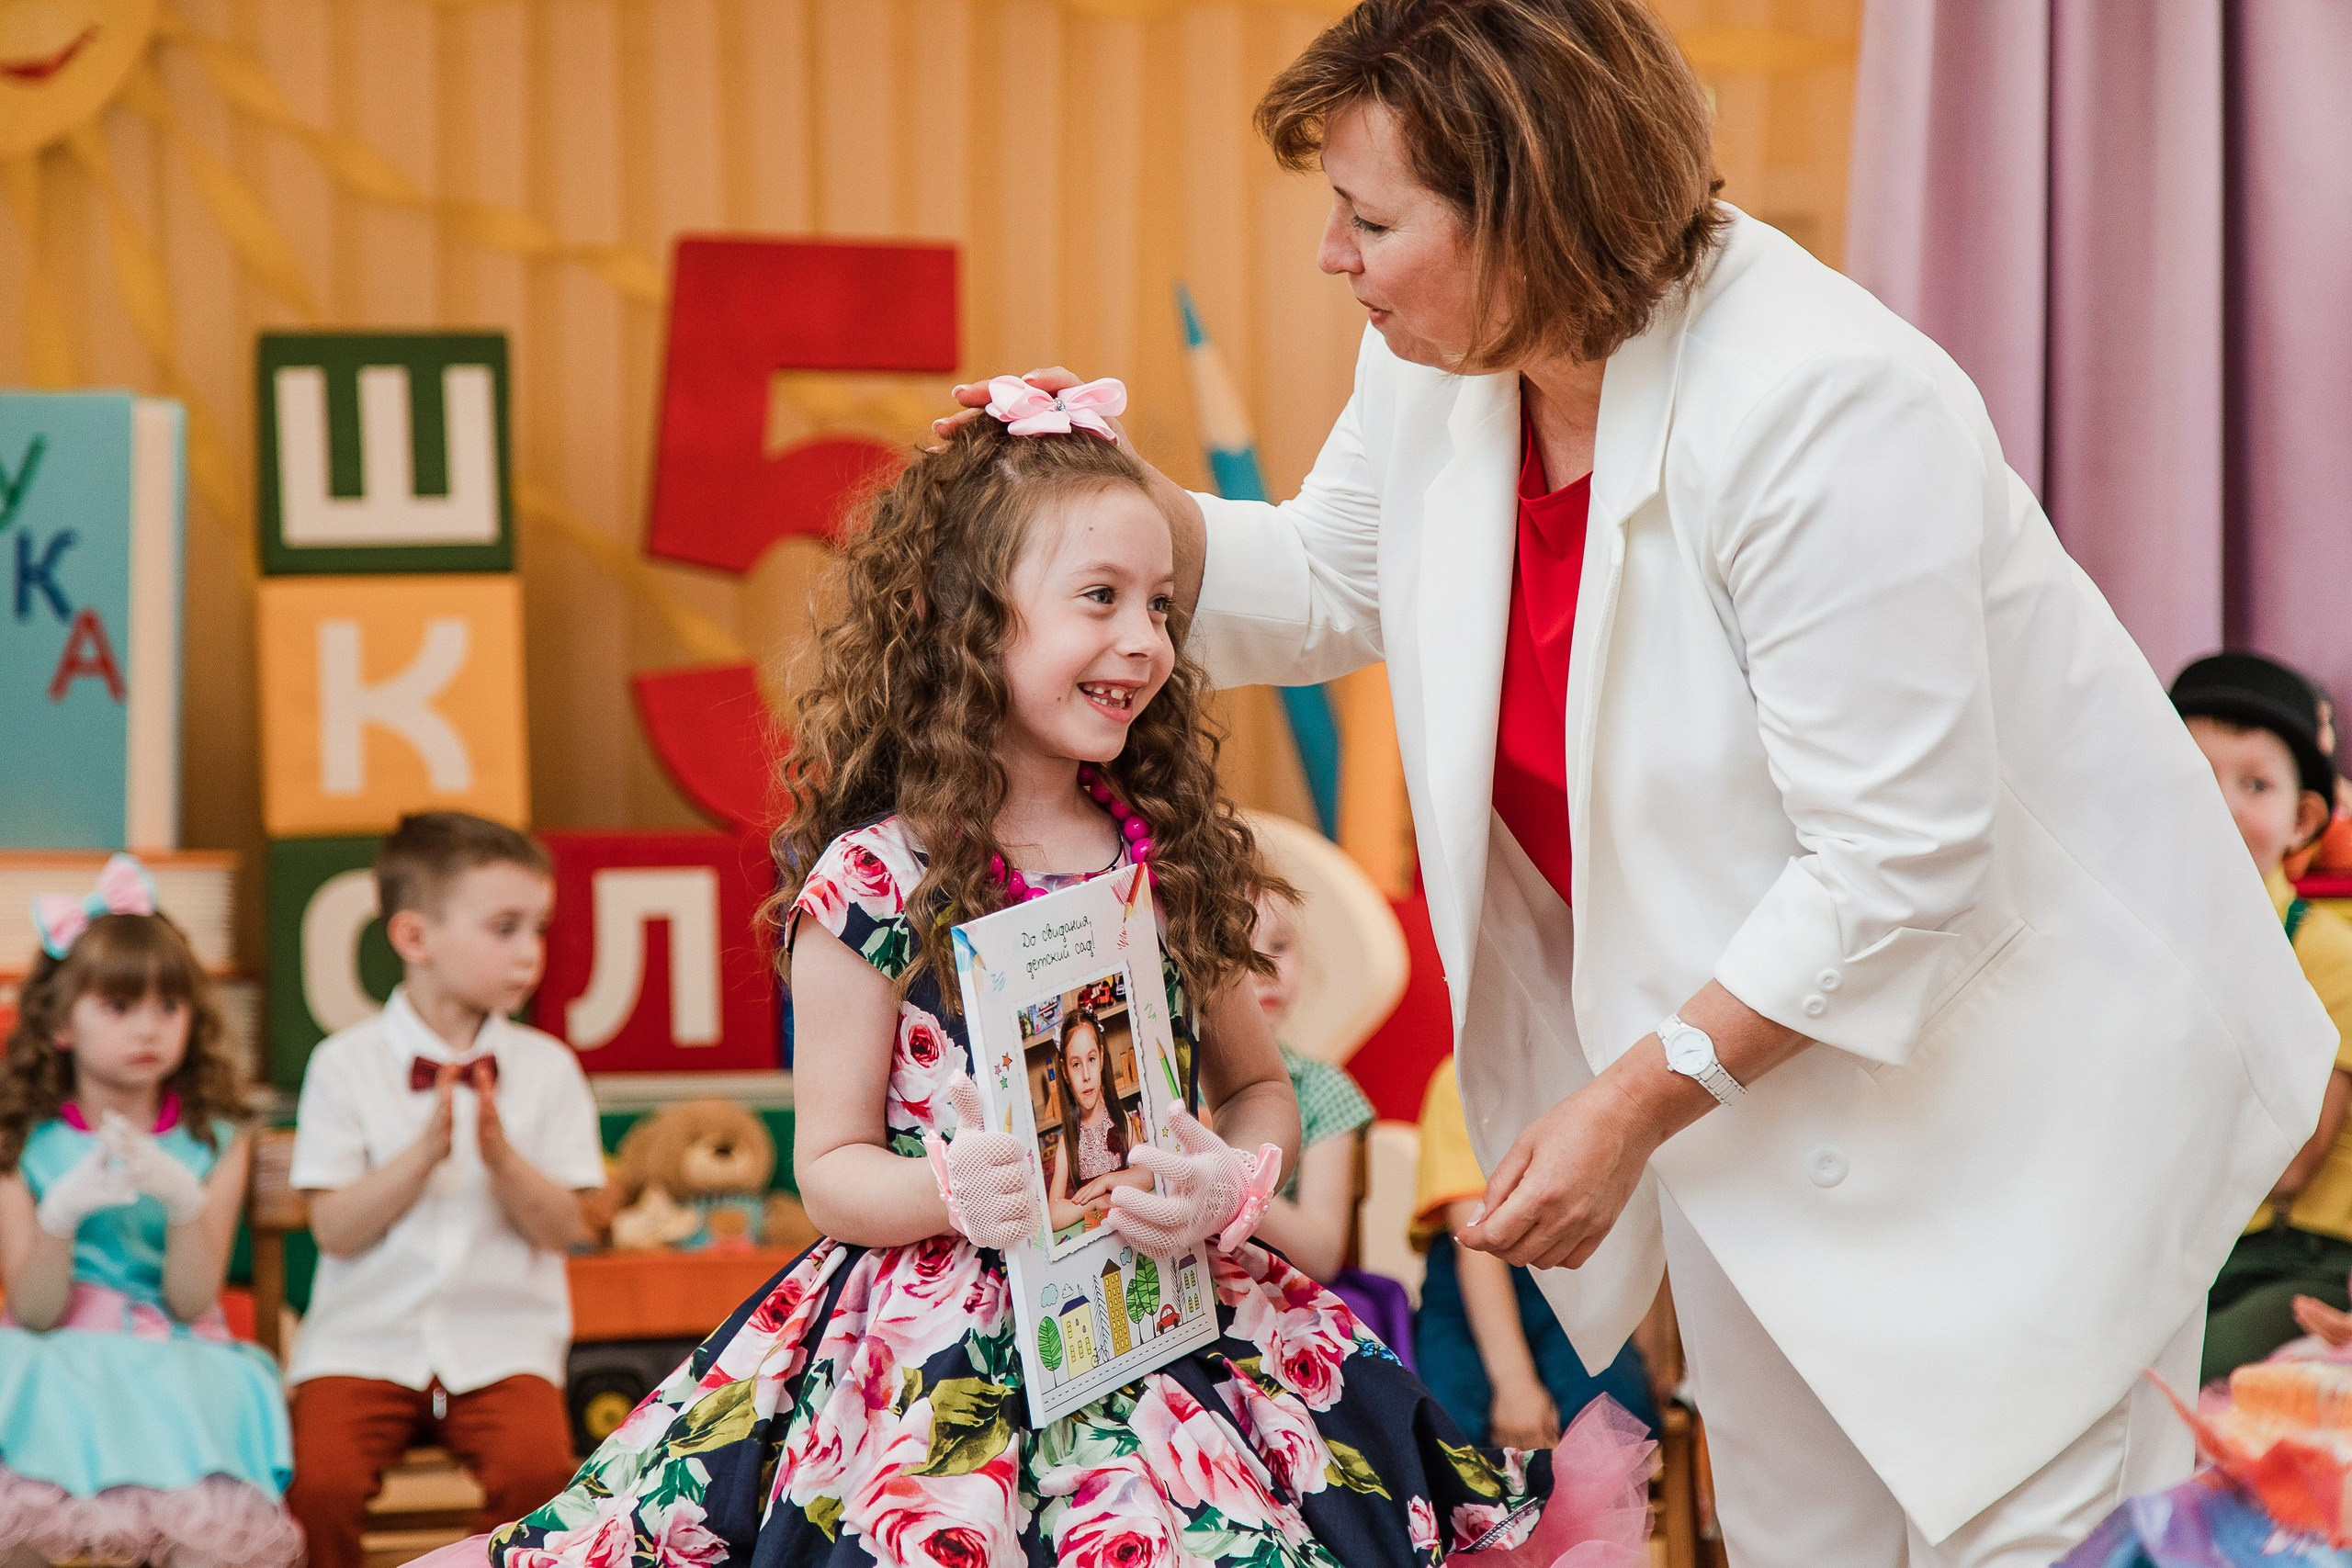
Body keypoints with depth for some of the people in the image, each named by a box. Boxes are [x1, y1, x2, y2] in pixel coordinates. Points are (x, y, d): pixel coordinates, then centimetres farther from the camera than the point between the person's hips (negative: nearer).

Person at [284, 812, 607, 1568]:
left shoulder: (546, 1067, 7)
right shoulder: (345, 1064, 1)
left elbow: (561, 1230, 1)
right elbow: (336, 1228, -5)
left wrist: (503, 1157, -16)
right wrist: (424, 1153, -17)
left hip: (500, 1341, 1)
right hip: (367, 1337, -1)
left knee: (537, 1469, -28)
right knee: (319, 1483, -26)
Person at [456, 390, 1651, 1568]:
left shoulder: (1172, 852, 8)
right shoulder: (872, 884, -5)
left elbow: (1260, 1088, 16)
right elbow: (831, 1172, -1)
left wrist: (1232, 1181, -5)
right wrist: (952, 1190, -21)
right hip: (950, 1332, -4)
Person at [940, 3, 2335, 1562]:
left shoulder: (1818, 410, -31)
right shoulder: (1442, 358, -7)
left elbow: (1896, 866, -29)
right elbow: (1336, 582, 15)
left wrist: (1633, 1104, -24)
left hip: (2013, 1027, -7)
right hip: (1736, 1032, 8)